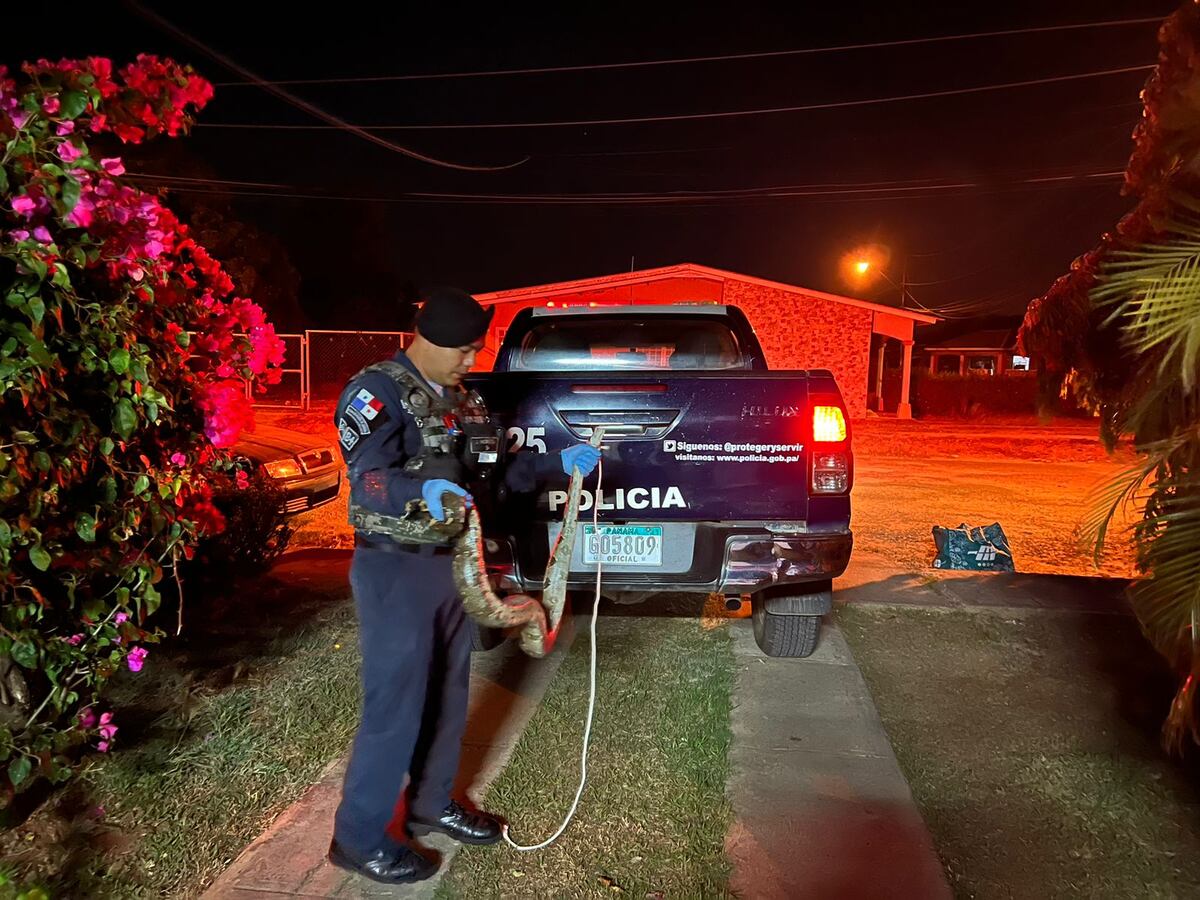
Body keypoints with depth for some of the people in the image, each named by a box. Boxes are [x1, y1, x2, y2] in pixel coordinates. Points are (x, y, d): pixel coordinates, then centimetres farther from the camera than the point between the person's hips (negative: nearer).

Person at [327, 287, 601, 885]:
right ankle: (358, 838, 15)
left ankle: (431, 804, 37)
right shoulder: (378, 391, -14)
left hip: (451, 563, 9)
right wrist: (423, 490, -46)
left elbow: (498, 471, 18)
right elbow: (368, 478, -27)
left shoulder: (463, 402, 13)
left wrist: (558, 464, 8)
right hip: (395, 571, -8)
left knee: (447, 695, 18)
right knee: (395, 707, -3)